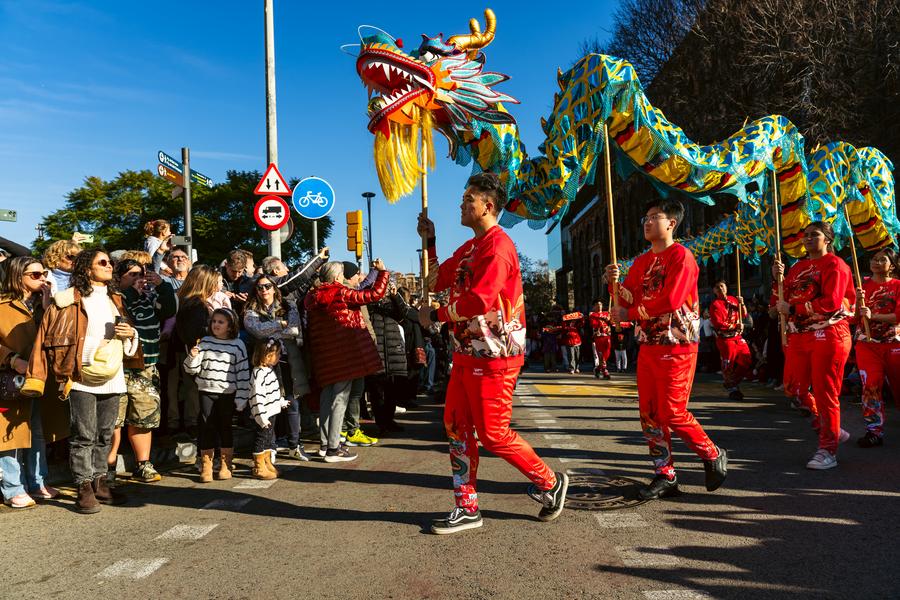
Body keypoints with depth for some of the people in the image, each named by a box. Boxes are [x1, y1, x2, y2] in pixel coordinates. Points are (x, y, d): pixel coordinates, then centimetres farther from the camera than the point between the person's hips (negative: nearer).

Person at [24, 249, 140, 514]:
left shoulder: (115, 300, 19)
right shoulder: (69, 300, -1)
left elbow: (128, 339, 26)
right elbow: (49, 337, -5)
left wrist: (131, 333, 2)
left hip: (112, 379, 6)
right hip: (82, 379, -6)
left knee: (105, 435, 11)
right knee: (84, 435, -3)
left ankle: (99, 483, 22)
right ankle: (84, 489, 6)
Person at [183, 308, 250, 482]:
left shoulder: (237, 345, 0)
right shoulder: (204, 342, 6)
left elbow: (243, 373, 0)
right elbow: (192, 369, 7)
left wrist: (241, 397, -4)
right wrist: (192, 357, -14)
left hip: (228, 393, -1)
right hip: (206, 391, 2)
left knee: (225, 427, 8)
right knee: (206, 427, 1)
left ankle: (226, 466, 20)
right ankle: (206, 467, 10)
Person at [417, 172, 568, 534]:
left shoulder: (497, 246, -15)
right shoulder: (469, 248, 16)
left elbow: (479, 299, -26)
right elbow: (436, 281, 20)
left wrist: (434, 316, -14)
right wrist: (428, 241, 13)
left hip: (493, 355, -10)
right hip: (467, 353, 10)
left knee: (492, 434, -2)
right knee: (456, 425, 9)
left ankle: (550, 483, 20)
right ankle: (467, 507, 18)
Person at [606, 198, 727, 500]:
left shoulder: (681, 256, -9)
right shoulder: (642, 261, 15)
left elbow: (670, 300, -19)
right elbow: (627, 300, 10)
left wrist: (630, 313, -11)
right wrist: (614, 282, -9)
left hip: (677, 345, -7)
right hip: (648, 344, 8)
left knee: (672, 412, -7)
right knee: (649, 413, 6)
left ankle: (713, 456, 18)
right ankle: (666, 475, 16)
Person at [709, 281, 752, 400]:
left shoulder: (733, 299, 12)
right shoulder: (715, 304, -7)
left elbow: (744, 315, 15)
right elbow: (718, 324, -15)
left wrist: (741, 304, -2)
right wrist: (735, 326, -18)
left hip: (738, 336, 6)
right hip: (725, 338, -6)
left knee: (746, 360, 4)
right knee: (728, 364, -3)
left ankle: (732, 384, 23)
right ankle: (732, 390, 12)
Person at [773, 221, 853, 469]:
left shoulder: (834, 265, -4)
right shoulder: (798, 267, 15)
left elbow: (831, 302, -18)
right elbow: (780, 303, 14)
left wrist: (792, 308, -15)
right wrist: (777, 278, 0)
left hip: (828, 335, -7)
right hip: (798, 336, 7)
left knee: (825, 393, -3)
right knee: (794, 388, 9)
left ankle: (828, 451, 6)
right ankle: (831, 430, 29)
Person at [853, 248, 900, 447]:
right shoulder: (863, 286, 10)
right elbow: (855, 317, 5)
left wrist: (873, 316, -20)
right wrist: (858, 301, -13)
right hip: (866, 343, 1)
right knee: (870, 386, -6)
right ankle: (874, 431, -2)